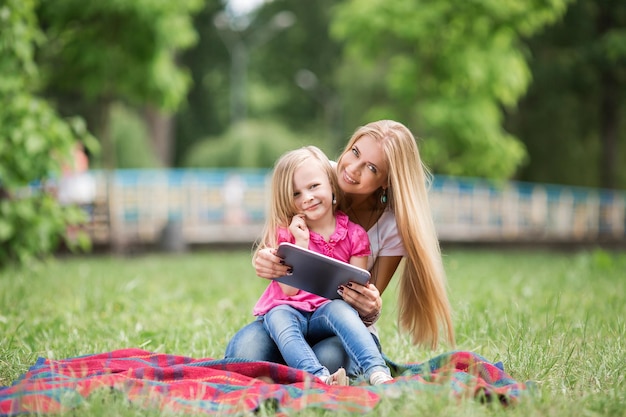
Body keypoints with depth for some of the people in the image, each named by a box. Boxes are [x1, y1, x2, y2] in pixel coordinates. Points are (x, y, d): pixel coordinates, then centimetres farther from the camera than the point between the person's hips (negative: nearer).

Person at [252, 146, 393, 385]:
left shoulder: (354, 235, 4)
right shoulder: (286, 232, 2)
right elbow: (289, 289, -7)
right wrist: (301, 243, -15)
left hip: (325, 312, 0)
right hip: (288, 309, 0)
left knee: (339, 308, -33)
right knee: (279, 317, -34)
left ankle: (377, 373, -49)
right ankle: (320, 377, -53)